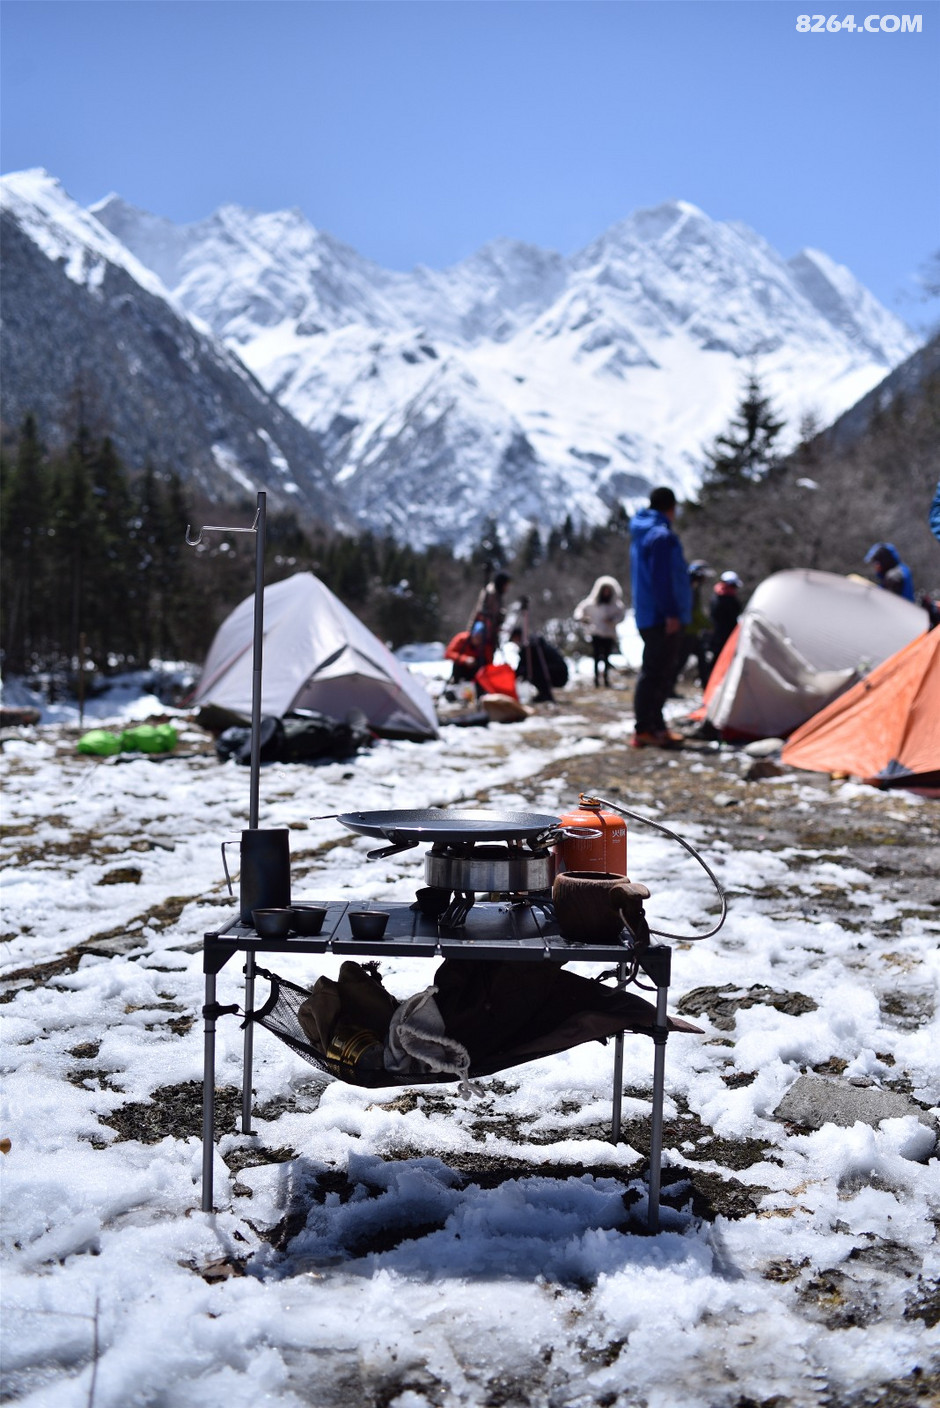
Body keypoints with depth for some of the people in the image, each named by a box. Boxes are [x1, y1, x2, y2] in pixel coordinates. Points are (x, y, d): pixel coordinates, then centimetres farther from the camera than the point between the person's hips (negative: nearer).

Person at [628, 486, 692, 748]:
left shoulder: (641, 534, 18)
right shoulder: (662, 536, -14)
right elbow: (663, 579, -20)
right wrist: (671, 613, -21)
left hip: (647, 616, 10)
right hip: (661, 617, -10)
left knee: (659, 672, 14)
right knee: (655, 673, -8)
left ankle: (655, 726, 19)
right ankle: (645, 730, -8)